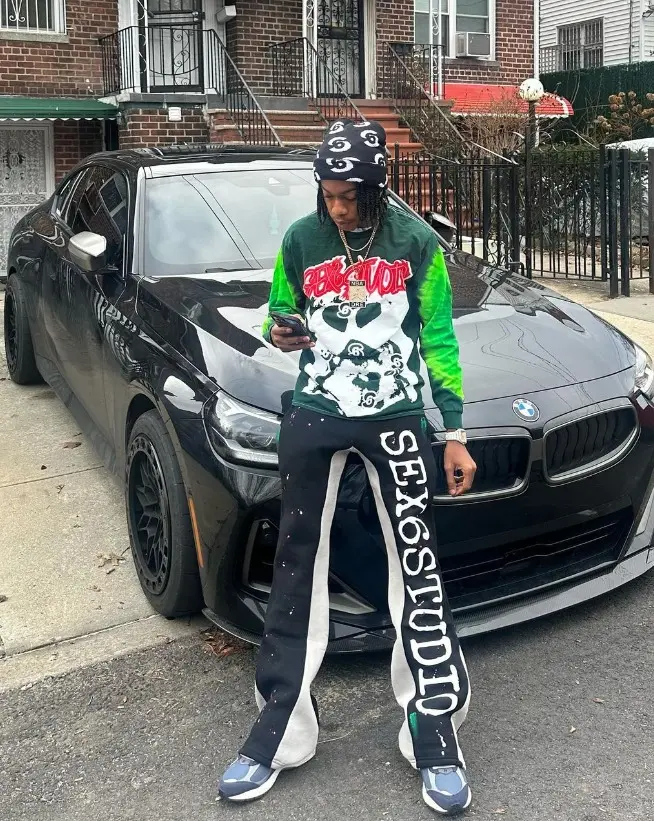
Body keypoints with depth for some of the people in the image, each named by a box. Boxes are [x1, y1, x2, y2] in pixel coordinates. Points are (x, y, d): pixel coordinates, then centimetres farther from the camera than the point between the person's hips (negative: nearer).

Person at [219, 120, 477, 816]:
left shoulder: (415, 241, 0)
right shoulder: (301, 241, 4)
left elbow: (437, 339, 4)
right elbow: (279, 315, 16)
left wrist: (455, 434, 2)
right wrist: (280, 334, -10)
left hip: (395, 417, -1)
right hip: (314, 416, 2)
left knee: (419, 573, -3)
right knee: (297, 566, 4)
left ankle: (435, 739, 10)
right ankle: (279, 733, 16)